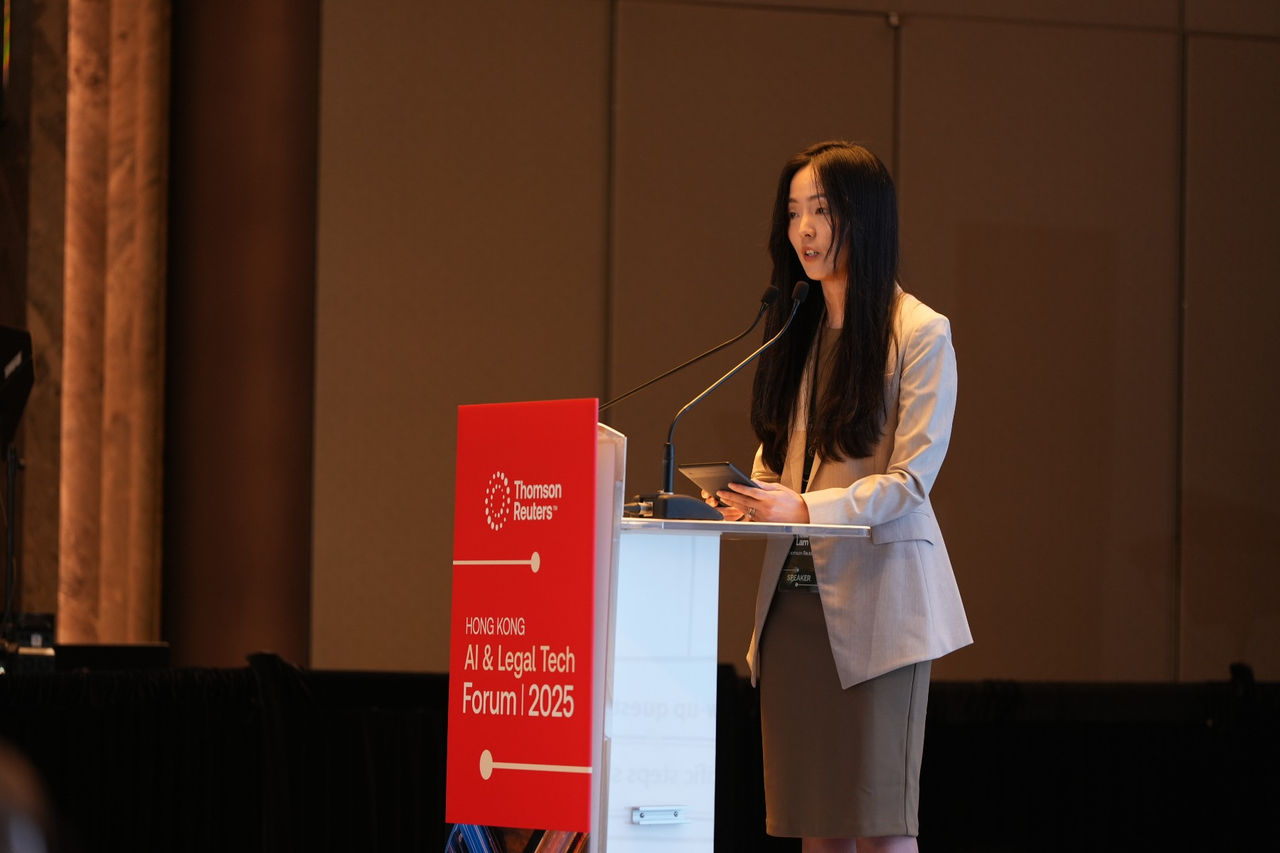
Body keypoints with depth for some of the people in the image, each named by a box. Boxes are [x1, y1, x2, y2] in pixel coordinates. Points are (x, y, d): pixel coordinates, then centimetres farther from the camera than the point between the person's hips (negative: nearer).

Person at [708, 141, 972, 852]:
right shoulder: (797, 331, 16)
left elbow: (911, 478, -11)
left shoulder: (919, 334, -5)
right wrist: (745, 500, -2)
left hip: (874, 597, -6)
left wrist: (807, 508, -23)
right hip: (794, 597, 6)